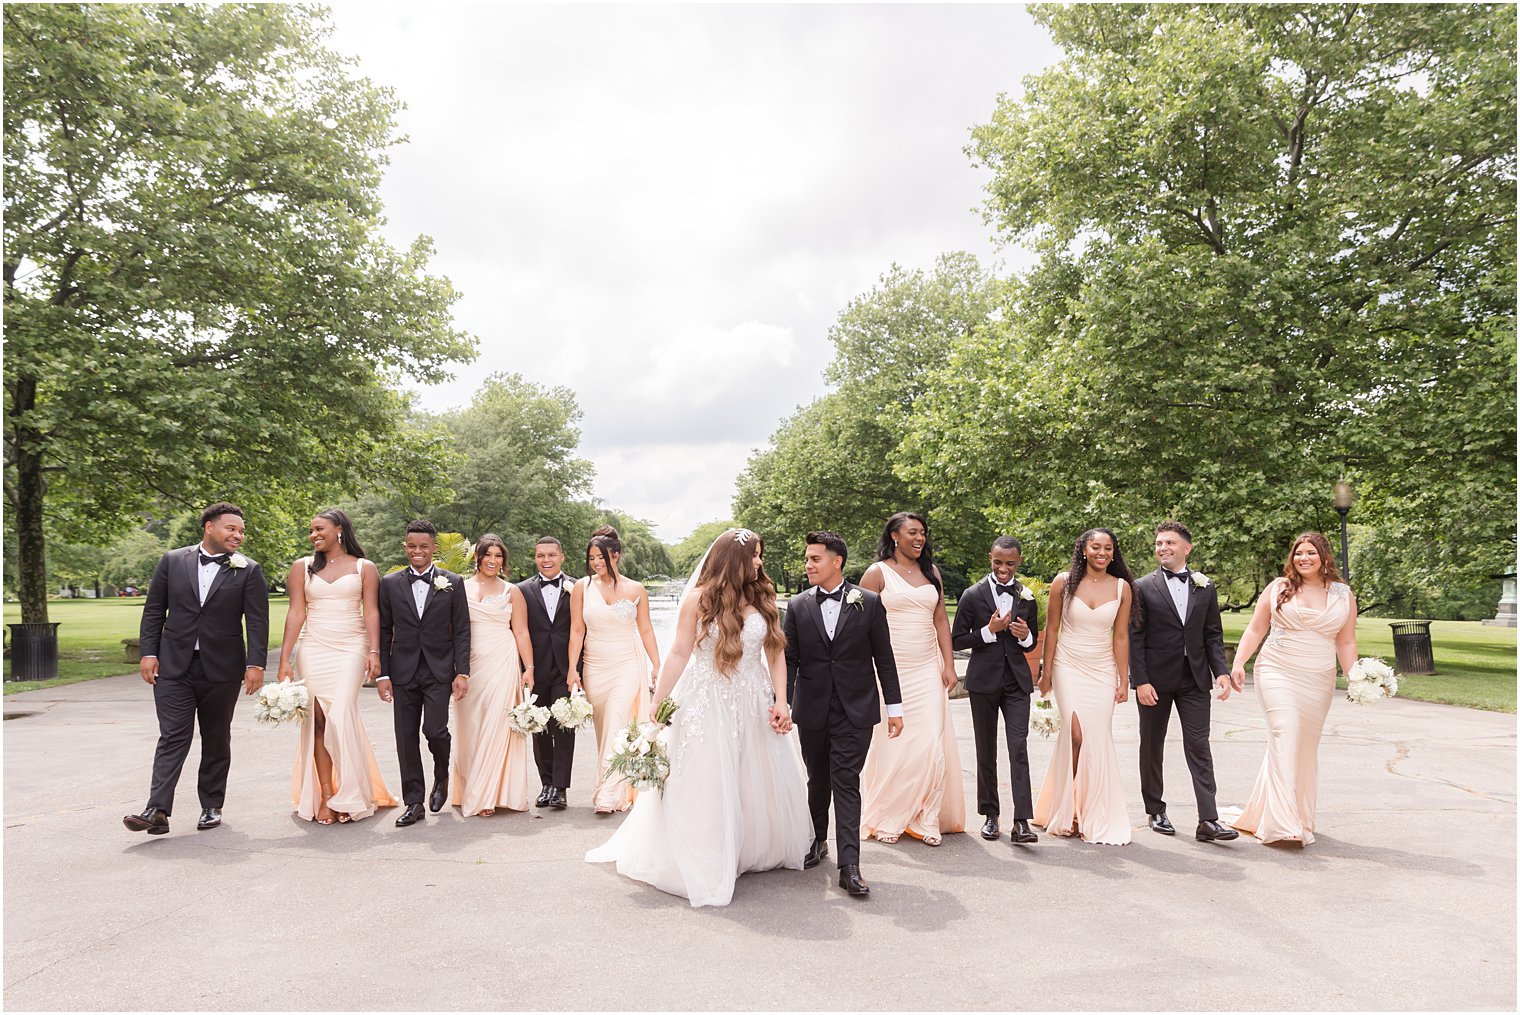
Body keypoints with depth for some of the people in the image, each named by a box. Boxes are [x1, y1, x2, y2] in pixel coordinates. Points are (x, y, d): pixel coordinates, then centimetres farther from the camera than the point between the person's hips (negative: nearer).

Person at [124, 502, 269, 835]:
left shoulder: (248, 571, -1)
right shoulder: (173, 561, 4)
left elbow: (257, 621, -4)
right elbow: (154, 610, 7)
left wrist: (256, 664, -11)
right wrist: (148, 653, 0)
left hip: (221, 669, 0)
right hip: (174, 666, 0)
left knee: (216, 740, 10)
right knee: (172, 737, -4)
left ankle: (212, 806, 21)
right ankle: (157, 811, -5)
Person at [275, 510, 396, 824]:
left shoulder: (364, 568, 6)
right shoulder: (302, 567, 10)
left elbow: (371, 612, 0)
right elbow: (296, 613, 5)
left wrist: (374, 653, -11)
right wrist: (285, 659, -2)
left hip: (351, 649, -2)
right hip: (312, 651, 3)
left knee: (342, 717, -12)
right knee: (318, 720, 0)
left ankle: (349, 795, -3)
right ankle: (325, 796, 6)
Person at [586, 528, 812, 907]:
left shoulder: (763, 598, 2)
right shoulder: (699, 598, -7)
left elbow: (776, 652, 2)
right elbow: (679, 654, -7)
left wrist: (781, 700, -8)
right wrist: (656, 705, -8)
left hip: (753, 705, 4)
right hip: (707, 704, -4)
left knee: (759, 782, 12)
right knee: (704, 788, 2)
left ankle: (761, 850, 34)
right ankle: (702, 865, 17)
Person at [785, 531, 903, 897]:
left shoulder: (869, 602, -1)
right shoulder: (798, 606, 3)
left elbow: (884, 657, 2)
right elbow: (789, 660, 3)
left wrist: (894, 706, 1)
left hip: (856, 710, -2)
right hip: (812, 711, 2)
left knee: (846, 783, -6)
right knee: (818, 780, 15)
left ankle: (849, 866, -4)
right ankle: (817, 841, 36)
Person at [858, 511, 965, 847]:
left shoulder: (931, 572, 12)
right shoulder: (878, 573, -2)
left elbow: (941, 619, 12)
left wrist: (949, 665, 6)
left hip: (928, 670, 4)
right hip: (890, 669, -4)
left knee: (932, 744, -1)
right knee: (892, 745, 0)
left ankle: (927, 819, 11)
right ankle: (885, 819, 16)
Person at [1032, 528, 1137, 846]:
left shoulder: (1122, 587, 1)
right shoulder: (1064, 582, -3)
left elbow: (1121, 637, 3)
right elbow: (1051, 629, 1)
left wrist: (1123, 681, 2)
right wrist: (1046, 673, 1)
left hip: (1103, 671, 2)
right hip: (1069, 667, -2)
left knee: (1099, 741, -1)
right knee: (1077, 736, -10)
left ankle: (1095, 817, 15)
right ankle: (1068, 811, 9)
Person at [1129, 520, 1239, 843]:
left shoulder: (1205, 587, 8)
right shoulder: (1143, 587, -2)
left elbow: (1213, 634, 8)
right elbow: (1135, 638, -5)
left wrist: (1221, 671, -4)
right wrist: (1140, 680, -12)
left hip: (1194, 680, 2)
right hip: (1155, 680, -2)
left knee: (1199, 747, -2)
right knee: (1152, 747, 9)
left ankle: (1208, 820, -2)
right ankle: (1155, 811, 22)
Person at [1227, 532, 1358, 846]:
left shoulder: (1344, 595, 7)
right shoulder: (1278, 587, 2)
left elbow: (1346, 643, 10)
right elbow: (1255, 630, 4)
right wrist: (1238, 663, -7)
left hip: (1318, 681, 3)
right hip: (1277, 673, -3)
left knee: (1306, 747, 10)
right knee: (1284, 736, -16)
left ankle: (1299, 817, 25)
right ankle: (1284, 823, -18)